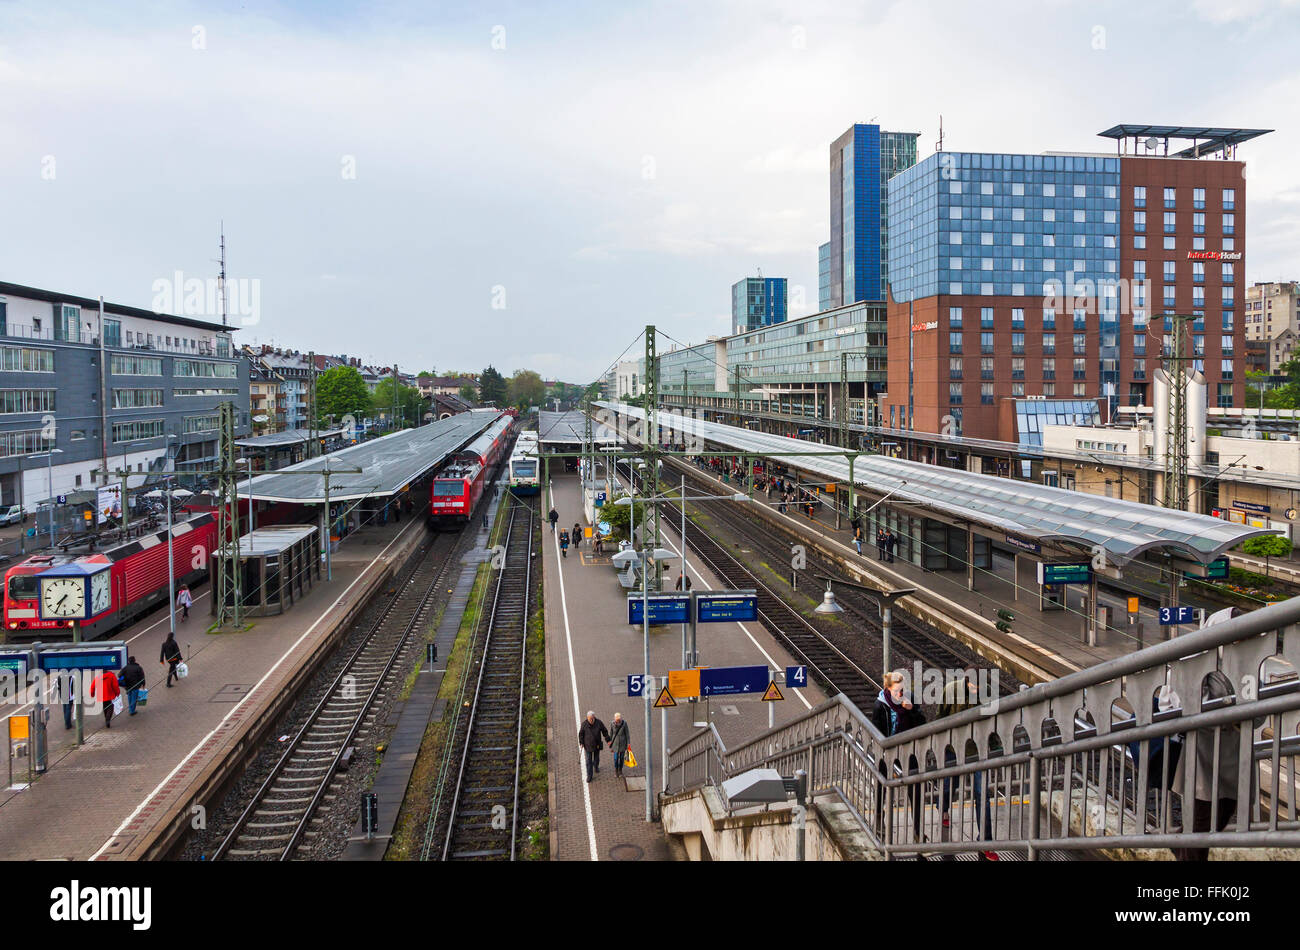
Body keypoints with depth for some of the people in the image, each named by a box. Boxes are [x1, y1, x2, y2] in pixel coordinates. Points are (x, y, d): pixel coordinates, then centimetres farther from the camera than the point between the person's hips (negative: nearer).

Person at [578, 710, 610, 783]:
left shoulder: (599, 723, -19)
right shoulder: (584, 724, -20)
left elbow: (605, 731, -4)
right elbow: (581, 733, -6)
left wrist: (608, 740, -1)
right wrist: (581, 743, -3)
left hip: (597, 744, 1)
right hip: (588, 745, -1)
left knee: (596, 757, 21)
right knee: (588, 760, 3)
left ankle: (596, 766, 53)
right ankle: (589, 775, 17)